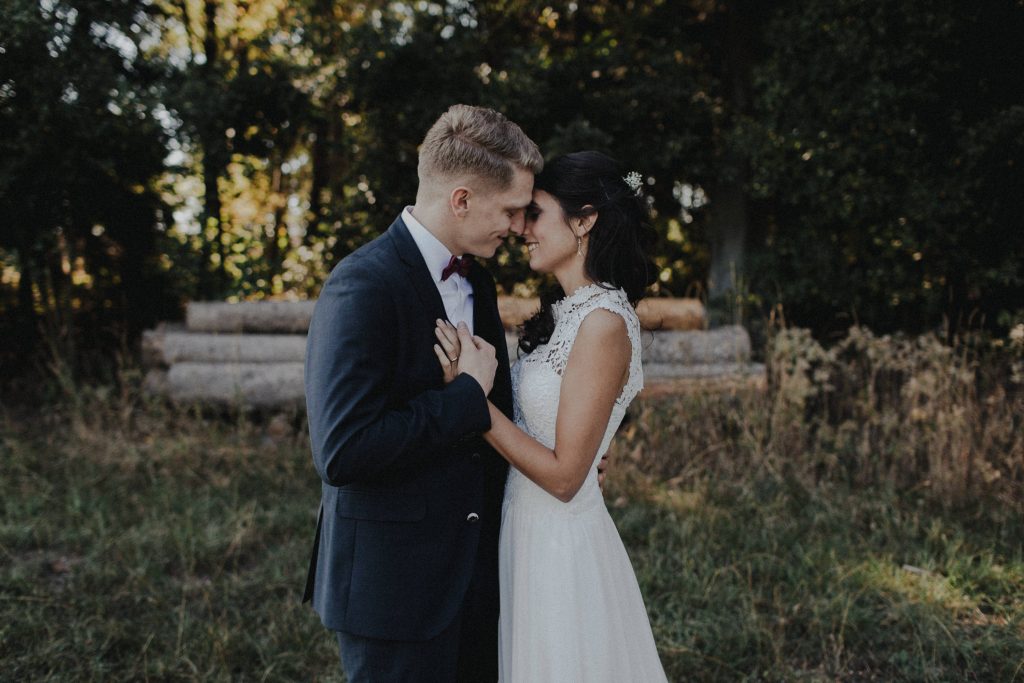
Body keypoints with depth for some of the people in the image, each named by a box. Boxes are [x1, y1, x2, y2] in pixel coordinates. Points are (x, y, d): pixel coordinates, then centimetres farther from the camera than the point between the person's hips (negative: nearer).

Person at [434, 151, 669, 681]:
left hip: (561, 544, -8)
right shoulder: (567, 313, 6)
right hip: (529, 533, 8)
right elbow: (531, 420, 6)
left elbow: (563, 474, -22)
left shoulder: (603, 323, -21)